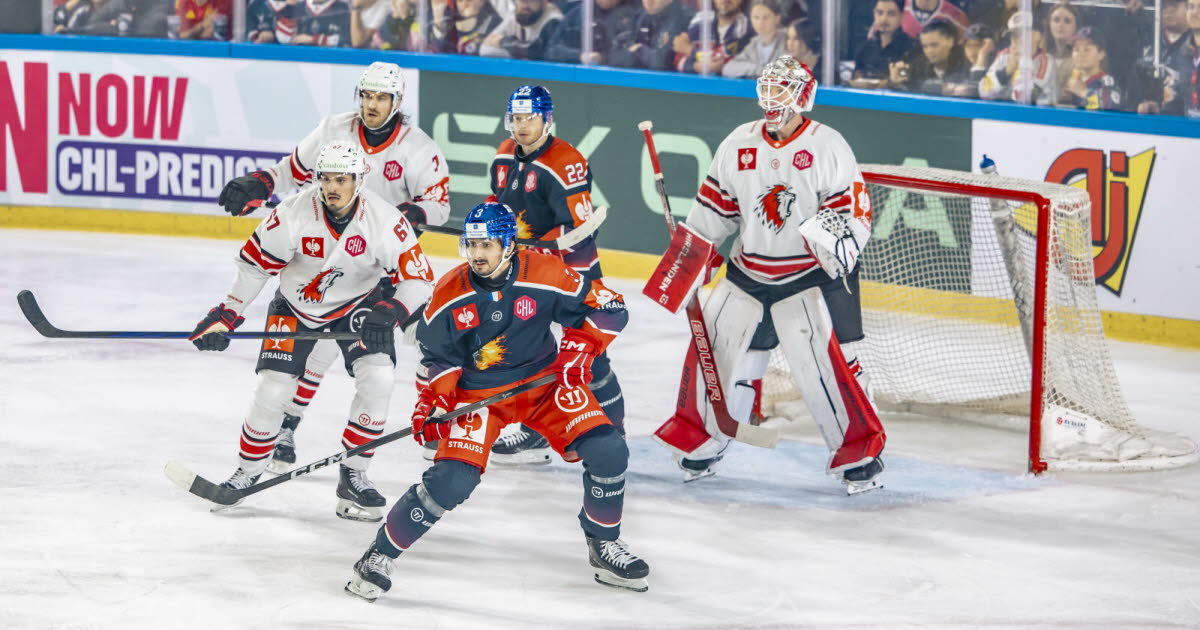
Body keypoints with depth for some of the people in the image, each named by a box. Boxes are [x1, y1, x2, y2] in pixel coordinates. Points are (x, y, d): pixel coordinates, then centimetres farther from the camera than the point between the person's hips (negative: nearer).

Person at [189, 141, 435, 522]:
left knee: (377, 378, -20)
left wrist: (389, 312, -38)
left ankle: (353, 476, -5)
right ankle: (248, 472, 13)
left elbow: (418, 279, -20)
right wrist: (225, 316, -13)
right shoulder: (293, 215, -25)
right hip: (296, 304, 0)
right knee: (273, 388, -10)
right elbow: (254, 263, -11)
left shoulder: (385, 221, -25)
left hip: (357, 304, 0)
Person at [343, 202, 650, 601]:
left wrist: (578, 347, -21)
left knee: (607, 451, -13)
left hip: (544, 381, 2)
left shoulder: (547, 276, -18)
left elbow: (609, 309, -9)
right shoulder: (450, 295, -14)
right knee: (452, 479, -20)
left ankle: (604, 546, 11)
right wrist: (435, 398, -16)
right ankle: (380, 555, -3)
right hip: (478, 392, -1)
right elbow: (439, 355, -1)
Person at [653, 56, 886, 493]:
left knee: (826, 363, -15)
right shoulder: (739, 145, 5)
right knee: (714, 348, 6)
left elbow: (854, 210, -13)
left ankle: (860, 453, -5)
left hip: (812, 276, -5)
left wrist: (837, 242, -31)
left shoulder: (826, 146, -10)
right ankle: (702, 439, 25)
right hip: (749, 273, 5)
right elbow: (715, 204, 15)